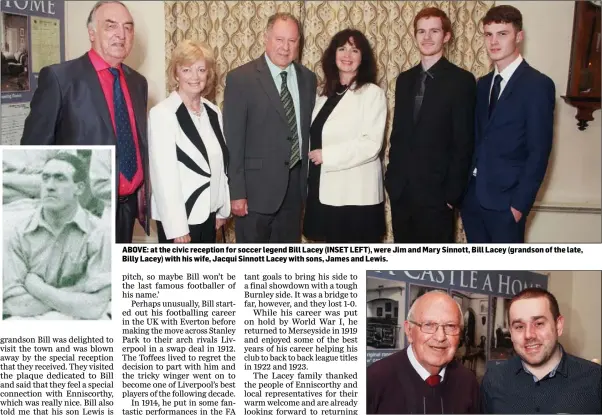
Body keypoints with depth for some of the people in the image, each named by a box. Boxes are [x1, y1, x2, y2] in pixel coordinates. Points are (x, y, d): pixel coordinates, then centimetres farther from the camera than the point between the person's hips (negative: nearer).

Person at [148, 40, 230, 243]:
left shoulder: (213, 112, 6)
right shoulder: (162, 114, -14)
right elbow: (163, 174, -17)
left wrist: (222, 209, 11)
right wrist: (176, 227, -19)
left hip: (208, 212, 6)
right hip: (179, 216, -6)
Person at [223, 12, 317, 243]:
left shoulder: (307, 78, 8)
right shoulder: (240, 79, -8)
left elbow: (309, 129, 13)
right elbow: (233, 141, -10)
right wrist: (236, 192, -13)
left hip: (295, 185, 5)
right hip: (256, 186, -5)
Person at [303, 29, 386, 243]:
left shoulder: (372, 93, -6)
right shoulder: (326, 93, 15)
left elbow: (371, 144, -16)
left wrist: (327, 155, -15)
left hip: (356, 194, -6)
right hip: (325, 191, 6)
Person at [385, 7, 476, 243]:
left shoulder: (461, 81, -6)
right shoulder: (404, 79, 12)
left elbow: (464, 143, -9)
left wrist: (453, 192, -12)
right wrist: (391, 179, 8)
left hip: (436, 190, -5)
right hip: (400, 189, 5)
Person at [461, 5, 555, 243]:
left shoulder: (537, 85, -8)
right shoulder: (483, 84, 12)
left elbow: (539, 152, -12)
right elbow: (476, 139, 13)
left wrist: (520, 203, -15)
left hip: (505, 199, -6)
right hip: (472, 196, 6)